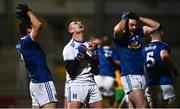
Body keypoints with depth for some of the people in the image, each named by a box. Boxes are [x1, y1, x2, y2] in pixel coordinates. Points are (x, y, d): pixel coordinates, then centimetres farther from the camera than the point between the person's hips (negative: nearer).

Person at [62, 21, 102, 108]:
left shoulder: (89, 46, 16)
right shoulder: (69, 48, -1)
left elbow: (96, 71, 11)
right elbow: (71, 71, -12)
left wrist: (93, 53, 1)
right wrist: (79, 56, -15)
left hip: (91, 84, 6)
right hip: (76, 84, -6)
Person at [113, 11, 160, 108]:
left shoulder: (139, 32, 13)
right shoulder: (121, 35, -5)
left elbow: (156, 25, 15)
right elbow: (117, 29, -29)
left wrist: (138, 18, 8)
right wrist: (125, 18, -9)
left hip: (141, 75, 7)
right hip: (129, 76, -7)